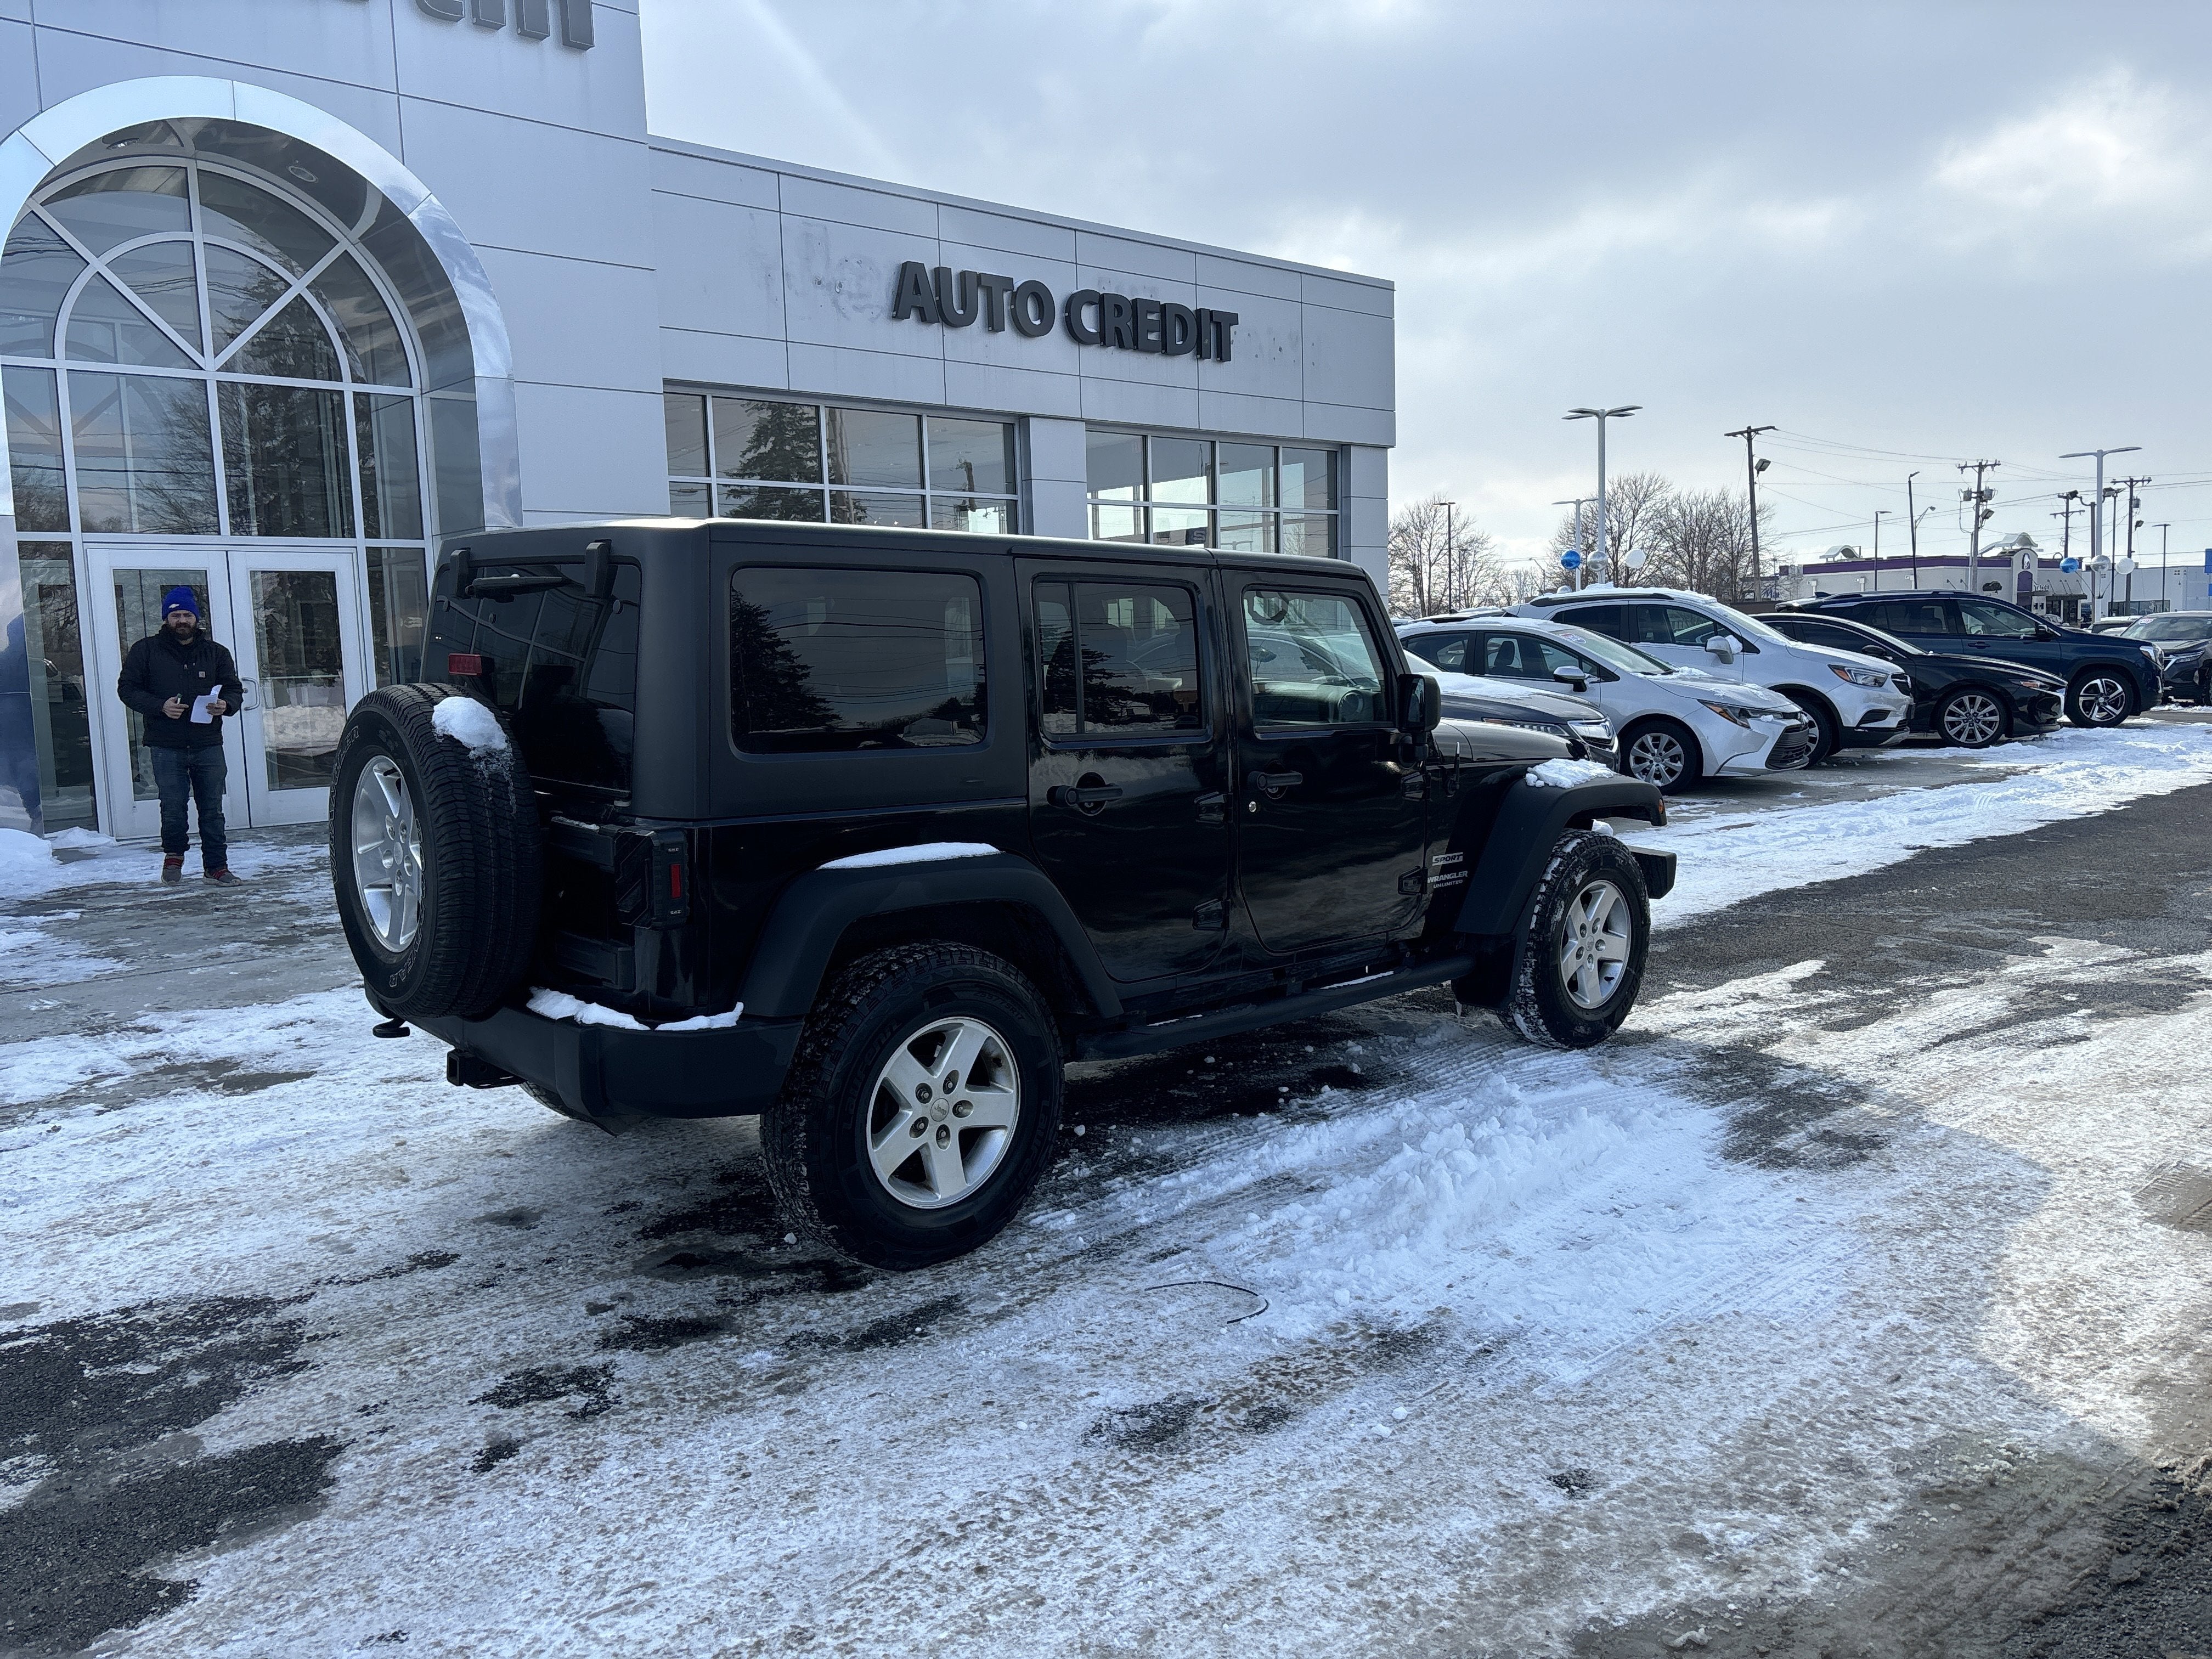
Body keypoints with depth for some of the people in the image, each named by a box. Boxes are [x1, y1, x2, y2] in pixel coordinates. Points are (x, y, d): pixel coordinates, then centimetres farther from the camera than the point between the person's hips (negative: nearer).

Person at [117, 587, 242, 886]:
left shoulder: (215, 653, 11)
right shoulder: (146, 651, 5)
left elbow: (233, 689, 16)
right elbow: (127, 688, 5)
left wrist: (225, 704, -8)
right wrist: (160, 706, -12)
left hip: (208, 746, 1)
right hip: (166, 748, -1)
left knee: (212, 809, 2)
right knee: (173, 808, 2)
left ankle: (216, 865, 11)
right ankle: (173, 854, 27)